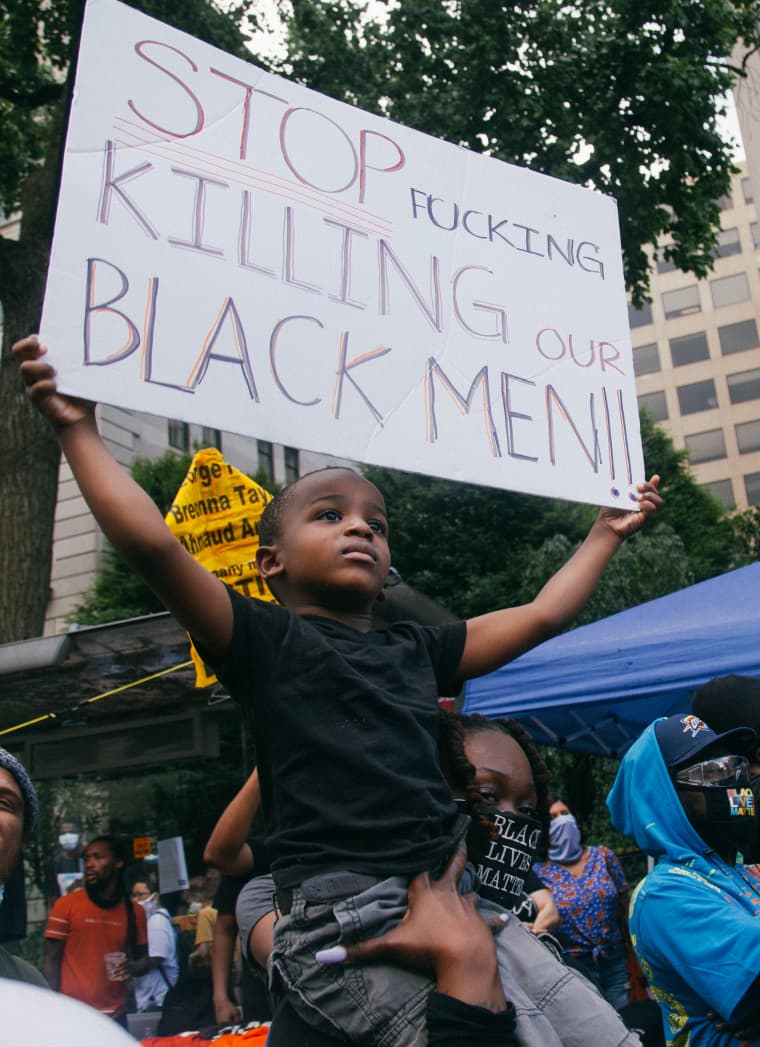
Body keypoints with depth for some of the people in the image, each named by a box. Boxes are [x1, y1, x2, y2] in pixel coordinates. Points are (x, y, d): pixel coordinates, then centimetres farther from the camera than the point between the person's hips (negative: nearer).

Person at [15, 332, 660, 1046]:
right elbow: (150, 543, -9)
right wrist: (78, 429, -7)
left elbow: (541, 615, 26)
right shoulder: (264, 639, 3)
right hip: (342, 920, -6)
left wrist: (607, 531, 34)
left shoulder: (418, 650, 19)